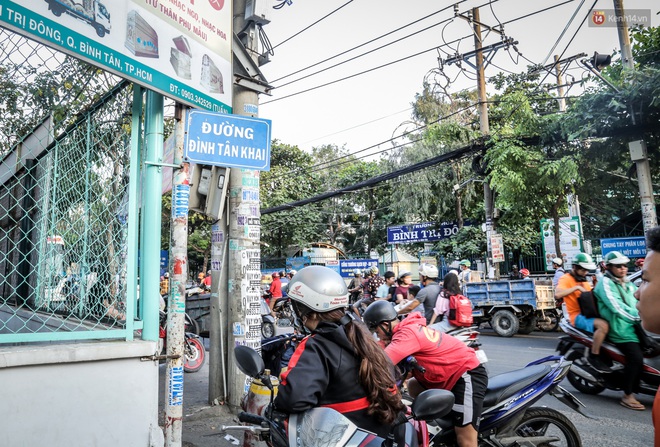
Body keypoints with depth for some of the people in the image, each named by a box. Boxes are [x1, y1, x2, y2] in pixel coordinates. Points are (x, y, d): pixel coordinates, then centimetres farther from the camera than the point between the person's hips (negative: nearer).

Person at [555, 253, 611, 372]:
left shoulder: (584, 280, 20)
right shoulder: (566, 279, -8)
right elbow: (557, 295, -27)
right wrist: (576, 287, -24)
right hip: (578, 315, -9)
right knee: (603, 325, -31)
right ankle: (593, 356, -19)